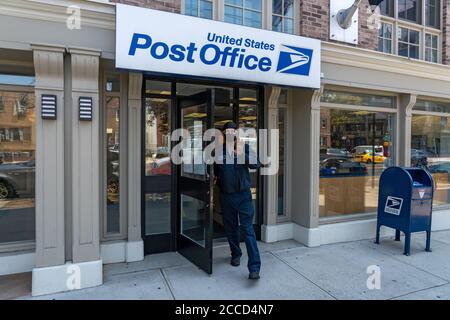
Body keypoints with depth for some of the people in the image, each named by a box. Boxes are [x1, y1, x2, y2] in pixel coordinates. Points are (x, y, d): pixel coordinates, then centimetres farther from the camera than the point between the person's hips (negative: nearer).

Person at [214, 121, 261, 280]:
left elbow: (256, 163, -14)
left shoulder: (245, 147, 0)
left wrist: (243, 155, -29)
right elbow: (214, 170, 14)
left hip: (243, 194, -3)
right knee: (230, 228, 15)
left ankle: (254, 267, -5)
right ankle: (235, 254, 38)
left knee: (248, 229, -7)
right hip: (226, 195, 3)